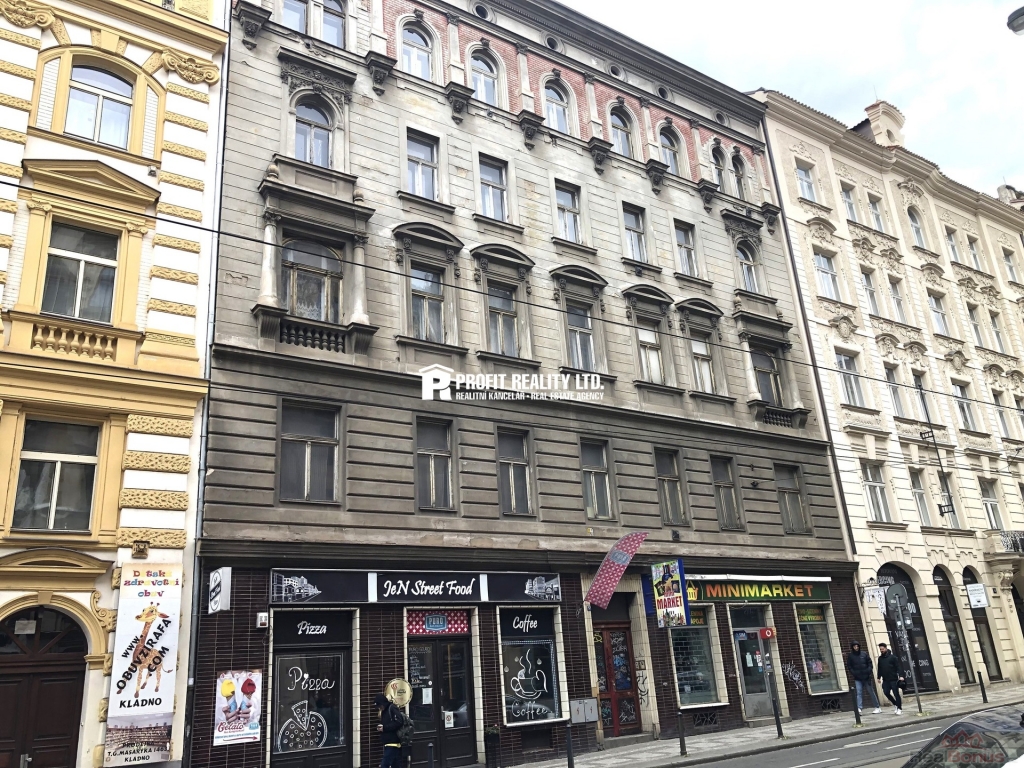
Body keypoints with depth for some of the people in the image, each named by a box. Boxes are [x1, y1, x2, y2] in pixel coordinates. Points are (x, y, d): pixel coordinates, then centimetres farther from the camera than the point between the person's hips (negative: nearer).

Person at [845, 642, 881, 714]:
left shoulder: (864, 654, 4)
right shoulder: (850, 656, 2)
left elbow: (870, 663, 4)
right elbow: (849, 666, 2)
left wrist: (868, 671, -9)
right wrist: (854, 673, -11)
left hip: (866, 677, 1)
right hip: (857, 678, -1)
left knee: (871, 692, 10)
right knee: (859, 693, -9)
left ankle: (877, 707, 22)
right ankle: (859, 708, -15)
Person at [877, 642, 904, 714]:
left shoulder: (892, 657, -6)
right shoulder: (880, 658, 10)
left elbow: (898, 667, -10)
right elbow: (879, 669, 17)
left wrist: (901, 676, -19)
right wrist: (879, 677, 15)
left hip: (894, 679, -5)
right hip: (885, 680, 5)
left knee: (896, 694, -2)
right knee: (886, 693, -2)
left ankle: (899, 709, 8)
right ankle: (896, 704, 19)